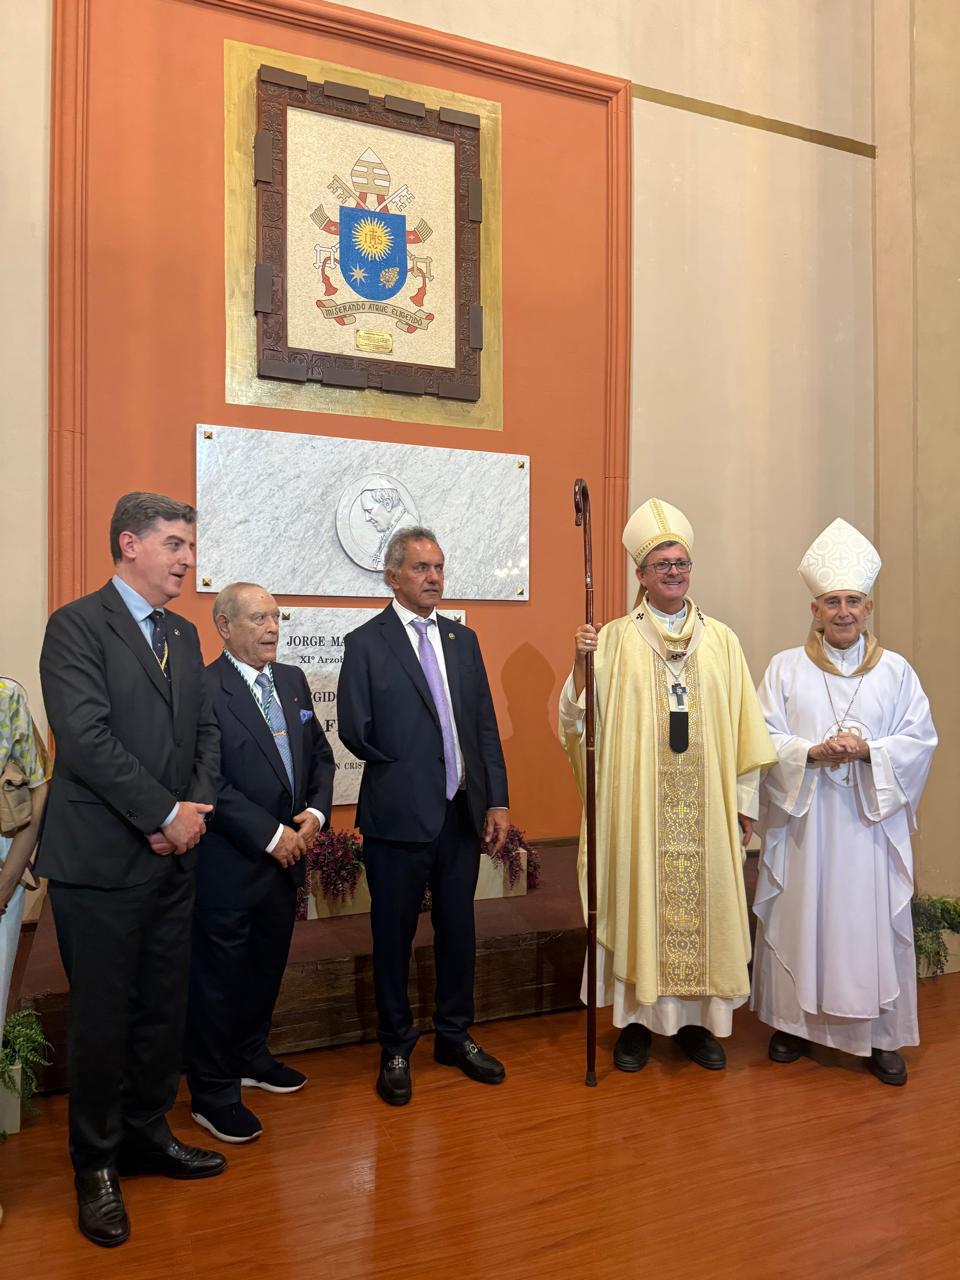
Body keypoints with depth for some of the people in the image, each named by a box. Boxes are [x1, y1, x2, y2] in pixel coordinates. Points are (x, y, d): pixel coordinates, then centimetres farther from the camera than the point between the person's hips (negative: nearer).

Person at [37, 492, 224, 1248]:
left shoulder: (184, 634, 12)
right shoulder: (77, 626, -10)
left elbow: (206, 732, 12)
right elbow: (85, 738, -19)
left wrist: (197, 809, -5)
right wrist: (168, 813, -16)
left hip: (174, 857, 6)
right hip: (102, 863, -6)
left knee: (164, 1009, 14)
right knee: (103, 1015, 6)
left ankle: (147, 1133, 33)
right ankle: (97, 1165, 24)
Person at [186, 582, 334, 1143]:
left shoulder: (293, 681, 9)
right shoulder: (204, 689, -15)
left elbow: (320, 754, 13)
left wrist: (315, 813, -4)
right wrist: (270, 835, -19)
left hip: (287, 853, 7)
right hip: (230, 861, -7)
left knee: (268, 965, 20)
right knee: (220, 976, 6)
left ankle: (250, 1056, 41)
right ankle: (213, 1092, 21)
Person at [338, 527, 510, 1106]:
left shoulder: (464, 639, 9)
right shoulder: (366, 643, -5)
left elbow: (486, 725, 8)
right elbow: (355, 731, -9)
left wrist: (497, 799, 3)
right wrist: (402, 767, -1)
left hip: (462, 814, 5)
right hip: (399, 816, -4)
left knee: (458, 930, 16)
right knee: (394, 937, 9)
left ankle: (455, 1036, 34)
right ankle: (396, 1049, 27)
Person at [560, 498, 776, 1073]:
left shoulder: (721, 639, 8)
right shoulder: (615, 639, 2)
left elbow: (744, 726, 8)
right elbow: (579, 718, -4)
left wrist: (745, 800, 5)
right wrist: (581, 665, -21)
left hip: (706, 808, 2)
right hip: (638, 806, -2)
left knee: (705, 901, 7)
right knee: (640, 901, 4)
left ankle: (697, 1018, 24)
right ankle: (639, 1017, 21)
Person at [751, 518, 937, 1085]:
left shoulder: (896, 670, 4)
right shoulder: (786, 668, 3)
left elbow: (921, 741, 1)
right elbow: (763, 741, -2)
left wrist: (868, 750, -16)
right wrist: (812, 750, -19)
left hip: (871, 820, 0)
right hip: (802, 818, 0)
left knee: (875, 922, 4)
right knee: (798, 918, 7)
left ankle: (881, 1035, 19)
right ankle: (794, 1021, 23)